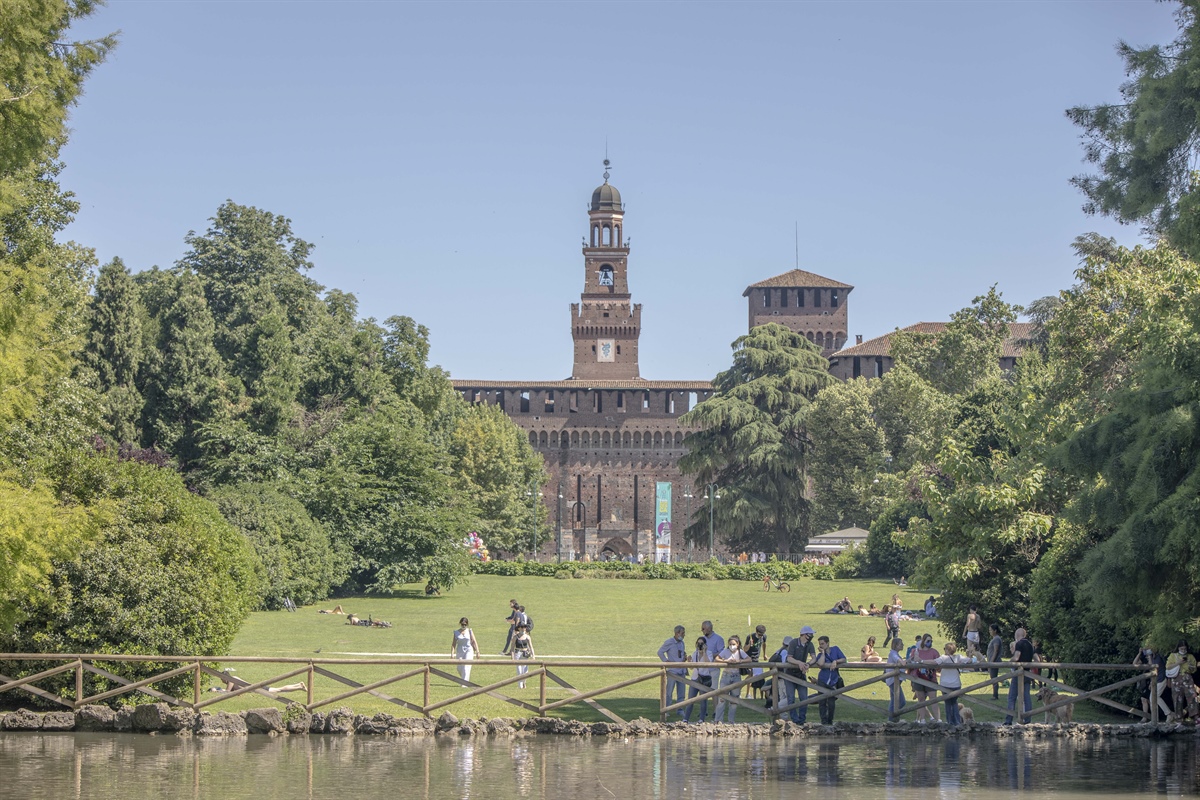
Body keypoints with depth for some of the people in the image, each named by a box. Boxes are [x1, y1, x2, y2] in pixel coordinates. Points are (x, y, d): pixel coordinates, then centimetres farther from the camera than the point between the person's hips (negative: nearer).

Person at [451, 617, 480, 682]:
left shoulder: (469, 631, 0)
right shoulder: (456, 633, 3)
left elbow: (474, 642, -1)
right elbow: (453, 644, 2)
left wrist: (477, 652, -7)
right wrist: (452, 653, -8)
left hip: (469, 650, -2)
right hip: (460, 651, 2)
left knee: (466, 667, -15)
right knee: (460, 669, 4)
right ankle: (464, 680, 29)